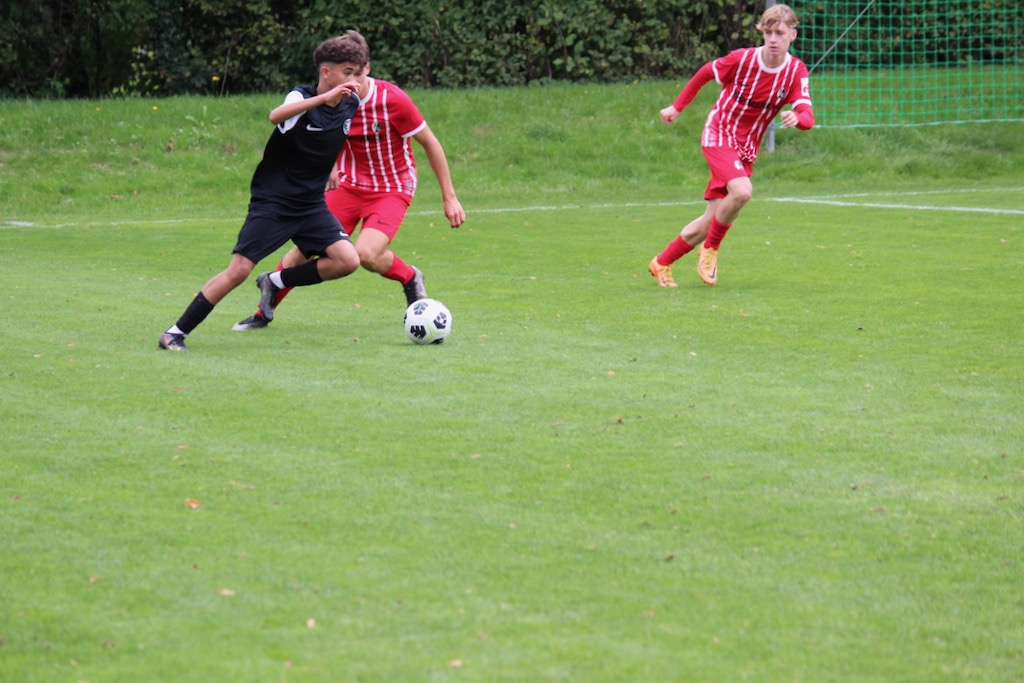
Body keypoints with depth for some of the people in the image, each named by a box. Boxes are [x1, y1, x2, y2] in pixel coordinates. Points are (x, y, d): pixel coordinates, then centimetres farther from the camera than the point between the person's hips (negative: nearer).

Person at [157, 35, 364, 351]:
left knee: (348, 261, -12)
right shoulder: (302, 97, -15)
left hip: (310, 205, 6)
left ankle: (276, 282, 9)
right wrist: (325, 98, -47)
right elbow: (276, 115, -40)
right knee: (239, 269, -13)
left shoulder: (351, 103, 2)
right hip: (272, 202, -6)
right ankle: (175, 333, -2)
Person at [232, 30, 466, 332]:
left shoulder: (392, 99, -21)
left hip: (392, 190, -4)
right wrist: (328, 167, -4)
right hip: (348, 185, 4)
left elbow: (430, 144, -10)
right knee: (305, 247, -5)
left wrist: (450, 197, -7)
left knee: (367, 254, -26)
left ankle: (410, 278, 6)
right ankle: (263, 312, 13)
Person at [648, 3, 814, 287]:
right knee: (742, 191, -32)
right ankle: (711, 249, -8)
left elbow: (808, 117, -20)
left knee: (710, 221, 5)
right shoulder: (742, 59, -16)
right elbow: (705, 73, 2)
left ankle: (661, 263, 25)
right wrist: (677, 107, 6)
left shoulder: (796, 71, -9)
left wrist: (796, 118, -44)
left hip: (746, 150, 4)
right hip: (719, 136, -4)